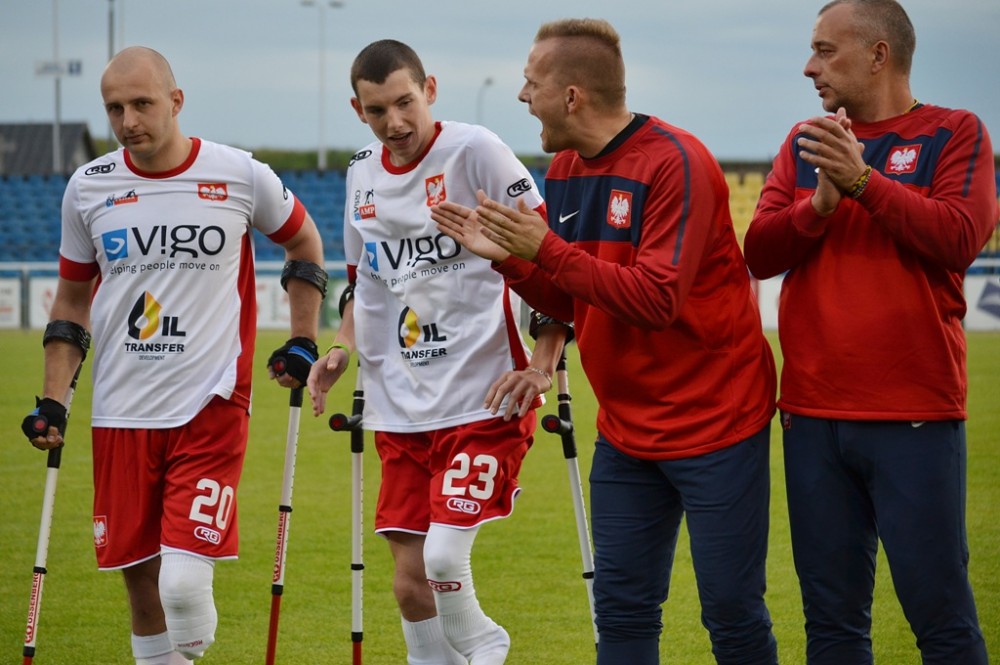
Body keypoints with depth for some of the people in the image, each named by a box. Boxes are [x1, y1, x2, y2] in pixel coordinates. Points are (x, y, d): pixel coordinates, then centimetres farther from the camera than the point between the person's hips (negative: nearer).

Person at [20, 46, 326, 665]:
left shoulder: (240, 176, -2)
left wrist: (303, 341, 12)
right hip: (121, 416, 3)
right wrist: (54, 400, 8)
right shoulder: (88, 187, 4)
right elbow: (72, 299, 16)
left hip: (211, 408, -3)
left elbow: (304, 241, 17)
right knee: (141, 584, 5)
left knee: (184, 583, -17)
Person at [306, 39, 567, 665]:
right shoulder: (362, 174, 9)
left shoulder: (474, 150, -10)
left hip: (483, 399, -6)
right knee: (411, 580, 4)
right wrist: (344, 349, 7)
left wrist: (543, 366, -16)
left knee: (444, 558, -17)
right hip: (401, 409, 6)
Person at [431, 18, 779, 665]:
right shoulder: (566, 169, 7)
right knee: (622, 611, 7)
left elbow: (656, 301, -25)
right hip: (626, 430, 7)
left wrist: (545, 249, -26)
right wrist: (507, 257, -4)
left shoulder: (676, 163, -18)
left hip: (713, 419, -7)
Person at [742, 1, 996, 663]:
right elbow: (759, 253, 4)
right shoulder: (805, 143, 13)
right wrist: (820, 204, -13)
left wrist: (863, 180, -20)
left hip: (916, 417, -4)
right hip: (814, 417, 4)